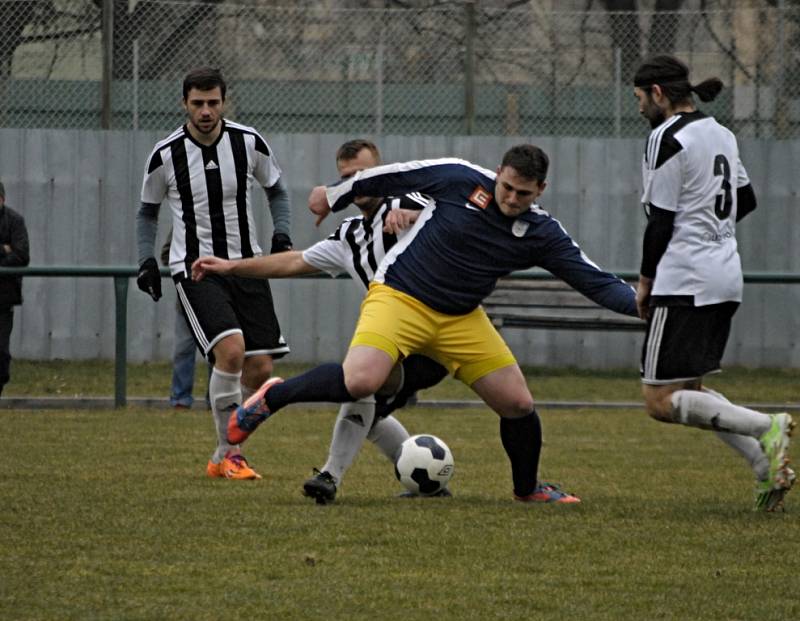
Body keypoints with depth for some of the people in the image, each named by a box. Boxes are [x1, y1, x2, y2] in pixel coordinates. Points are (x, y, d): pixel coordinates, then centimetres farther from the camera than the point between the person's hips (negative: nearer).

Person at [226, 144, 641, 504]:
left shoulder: (542, 235, -5)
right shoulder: (461, 179, -14)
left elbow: (595, 282, -5)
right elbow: (393, 176, -1)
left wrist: (637, 302, -21)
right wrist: (335, 195, 9)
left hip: (461, 318, 4)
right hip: (399, 295, -4)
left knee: (518, 404, 0)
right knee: (360, 381, -30)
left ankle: (528, 488, 28)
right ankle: (272, 397, -6)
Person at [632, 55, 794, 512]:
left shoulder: (668, 139, -13)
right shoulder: (721, 134, 14)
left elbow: (660, 221, -13)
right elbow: (747, 200, 25)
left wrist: (645, 281, -2)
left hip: (685, 282, -9)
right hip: (727, 277, 9)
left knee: (661, 401, -7)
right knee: (689, 391, 16)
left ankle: (767, 428, -19)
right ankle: (768, 466, 2)